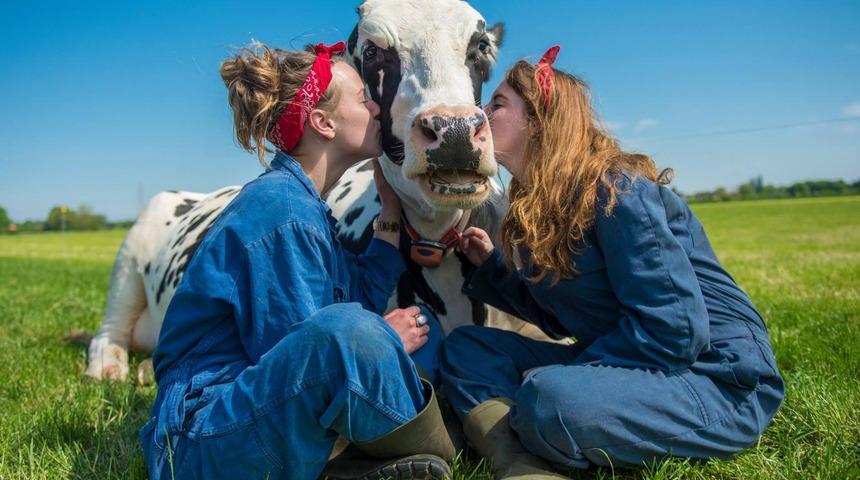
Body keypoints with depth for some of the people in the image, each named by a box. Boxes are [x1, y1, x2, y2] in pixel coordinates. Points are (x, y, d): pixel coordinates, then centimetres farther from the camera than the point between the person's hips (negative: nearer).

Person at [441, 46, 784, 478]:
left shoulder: (615, 191, -18)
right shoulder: (535, 207, 7)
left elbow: (673, 329, -23)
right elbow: (562, 318, 13)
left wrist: (558, 375, -17)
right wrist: (491, 265, 4)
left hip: (719, 381, -8)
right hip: (623, 362, 9)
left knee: (552, 398, -38)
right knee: (465, 346, -2)